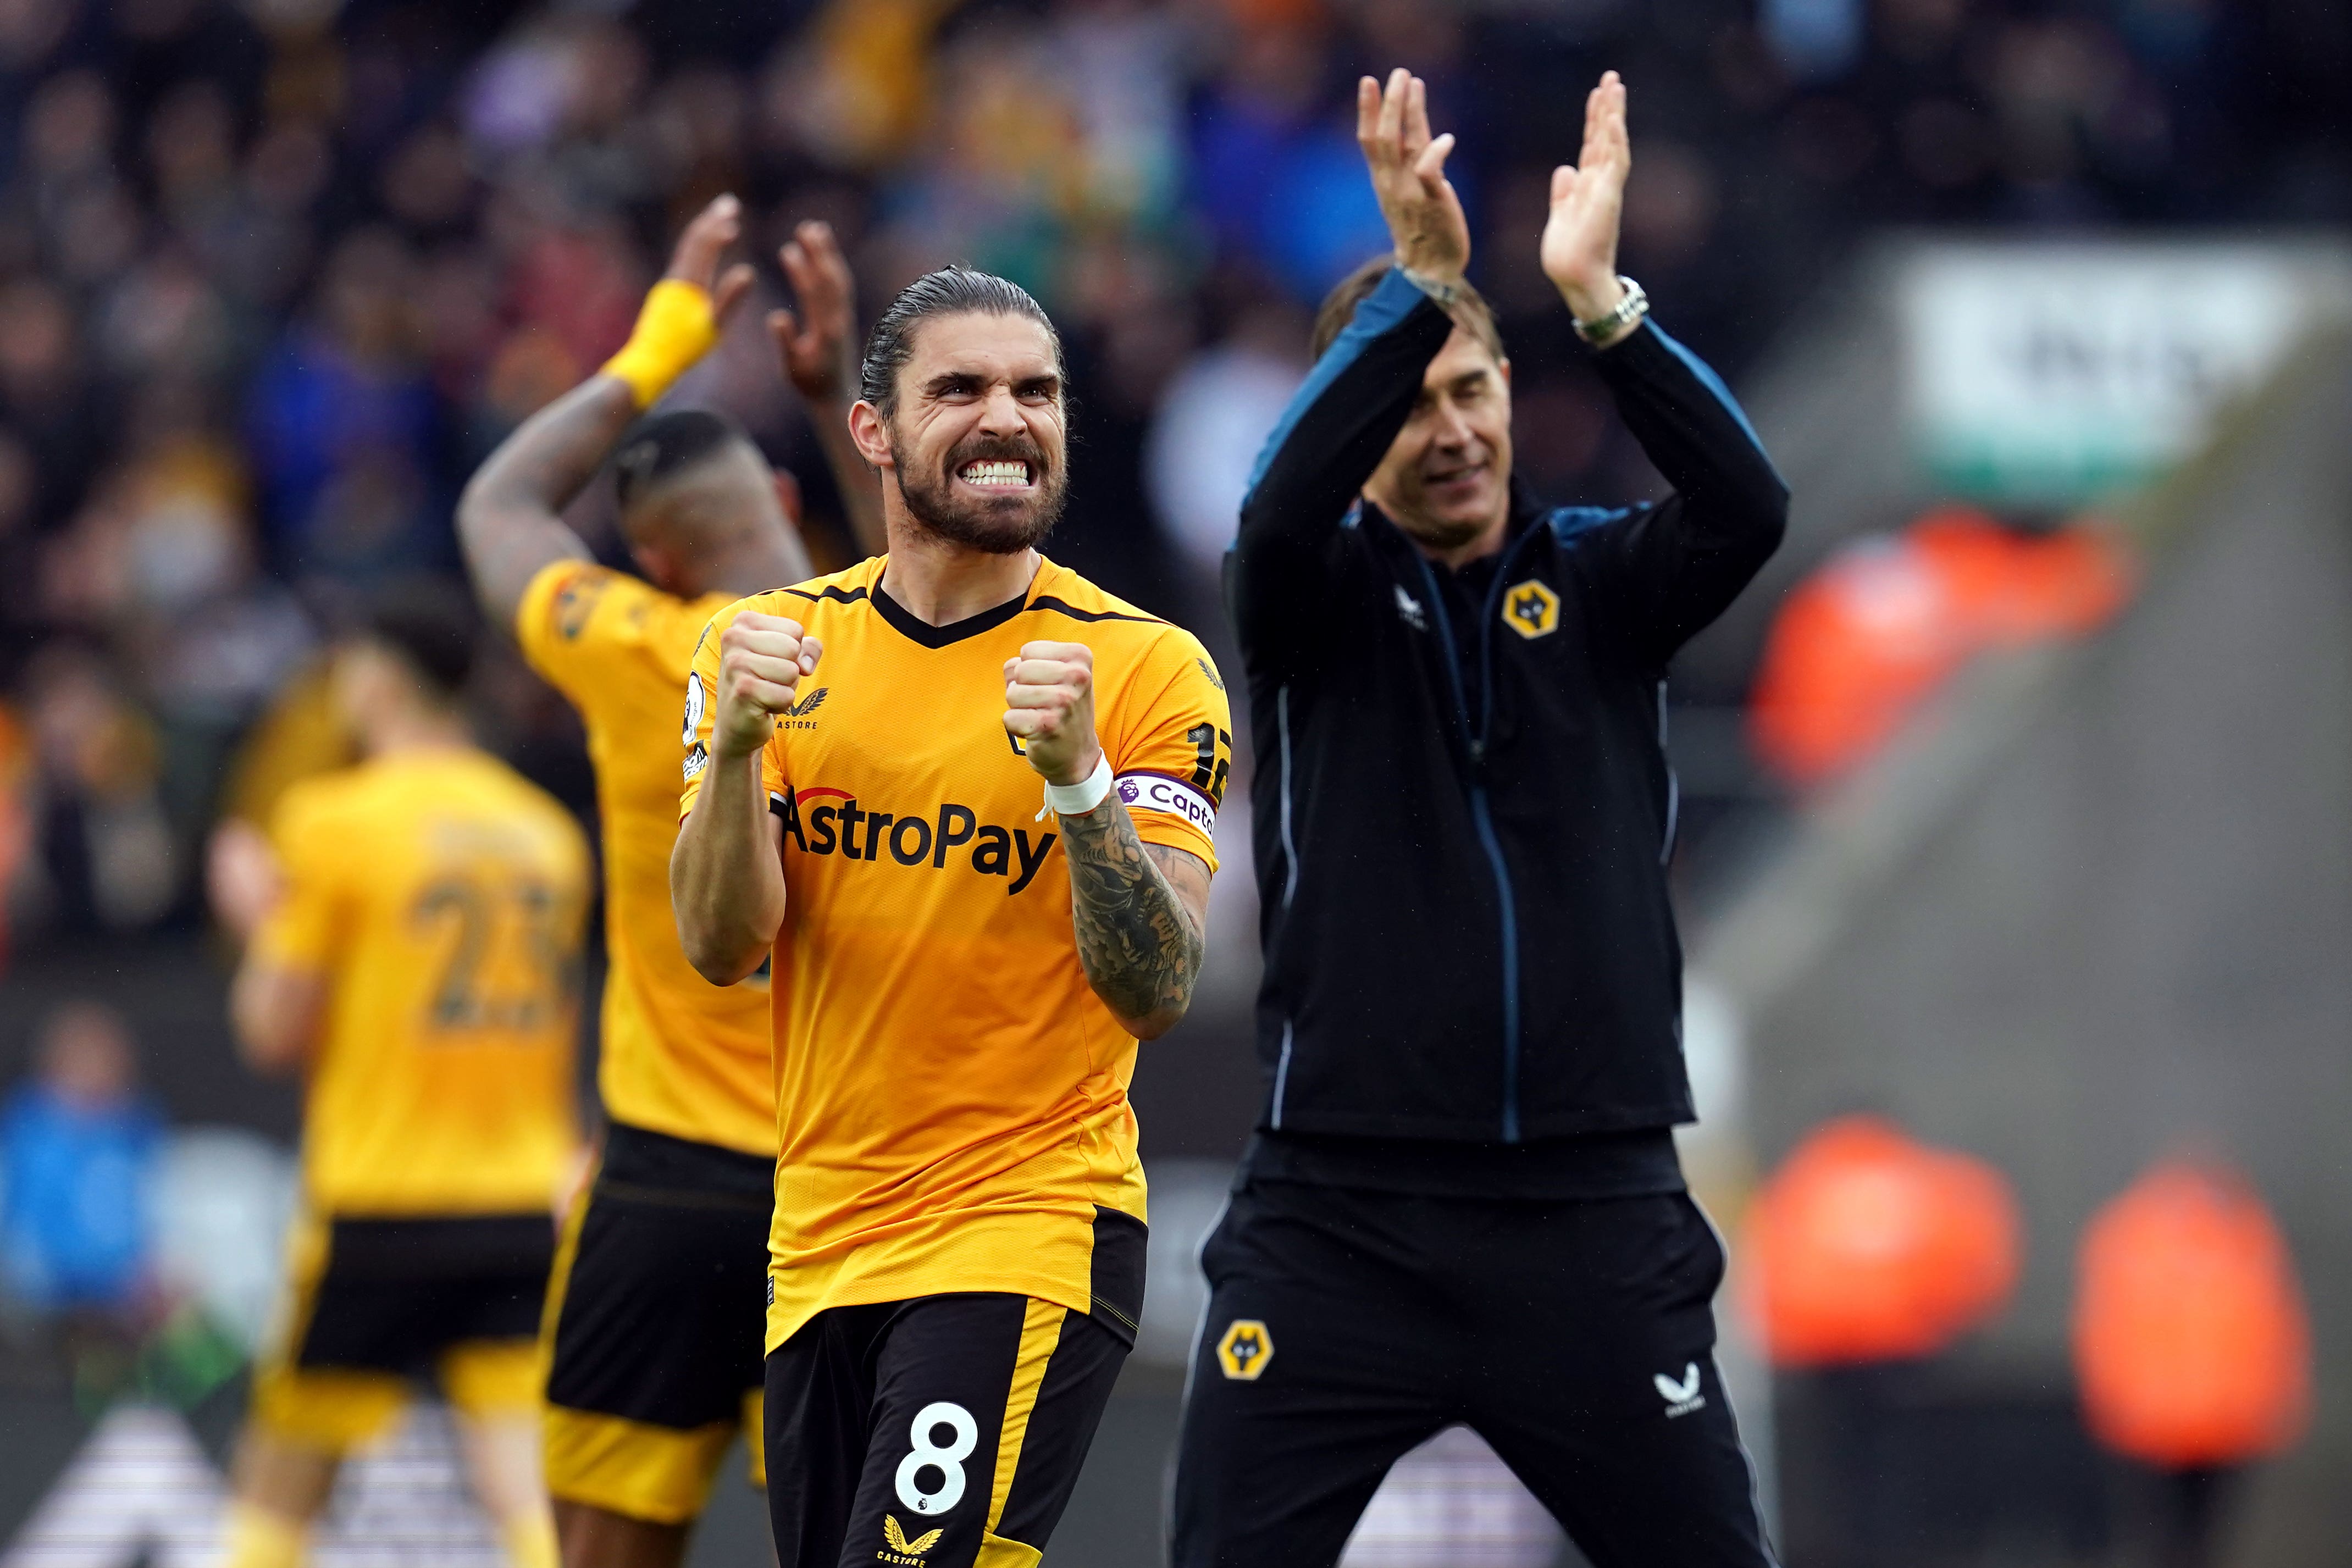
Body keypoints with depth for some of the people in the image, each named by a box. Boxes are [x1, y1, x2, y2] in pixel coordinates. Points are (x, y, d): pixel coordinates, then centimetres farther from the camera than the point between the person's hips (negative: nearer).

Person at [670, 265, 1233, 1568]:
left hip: (1033, 1228, -4)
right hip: (818, 1242, 4)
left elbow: (1157, 996, -12)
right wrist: (736, 746, -21)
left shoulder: (1147, 668, -5)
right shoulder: (775, 641, 5)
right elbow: (721, 948, -4)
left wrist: (1076, 777, -27)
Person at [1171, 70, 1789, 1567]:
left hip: (1593, 1220, 1)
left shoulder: (1601, 584, 6)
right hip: (1338, 1218, -1)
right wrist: (1420, 281, -31)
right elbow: (1280, 510, -20)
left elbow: (1747, 505, -14)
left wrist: (1597, 296, -27)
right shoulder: (1323, 596, 3)